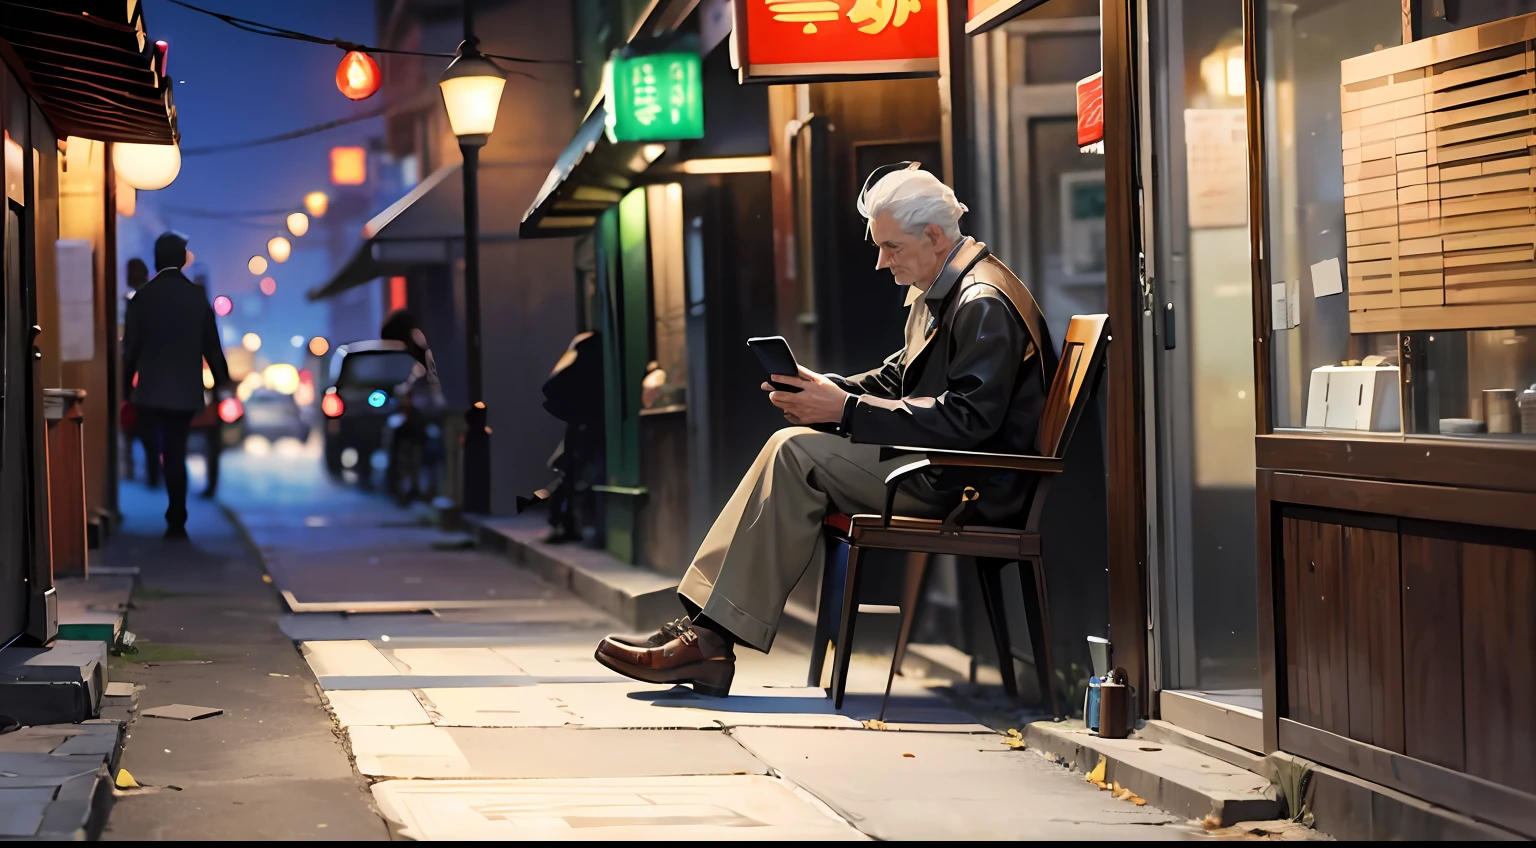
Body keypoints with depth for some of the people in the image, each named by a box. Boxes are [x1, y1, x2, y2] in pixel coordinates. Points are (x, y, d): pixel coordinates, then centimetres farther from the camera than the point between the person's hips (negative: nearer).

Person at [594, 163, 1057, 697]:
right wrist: (822, 390, 0)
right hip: (934, 470, 10)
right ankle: (704, 632, -11)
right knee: (794, 448, 0)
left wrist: (846, 408, -24)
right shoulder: (934, 296, 17)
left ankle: (712, 635, -21)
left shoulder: (984, 304, -16)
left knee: (798, 451, -20)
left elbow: (966, 419, -24)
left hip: (966, 488, -10)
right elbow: (895, 379, 21)